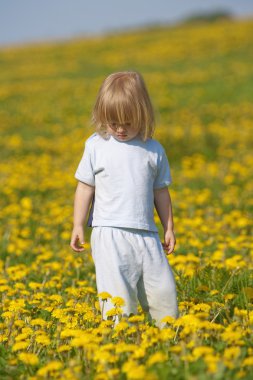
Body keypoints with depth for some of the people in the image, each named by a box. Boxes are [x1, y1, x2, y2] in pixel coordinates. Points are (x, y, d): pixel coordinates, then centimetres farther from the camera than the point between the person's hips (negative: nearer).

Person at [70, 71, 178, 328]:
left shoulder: (153, 150, 6)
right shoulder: (96, 146, 1)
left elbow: (160, 191, 14)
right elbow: (85, 187, 5)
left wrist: (169, 228, 16)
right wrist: (78, 226, 2)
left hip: (147, 236, 3)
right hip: (110, 235, -2)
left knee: (164, 293, 4)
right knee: (118, 296, -8)